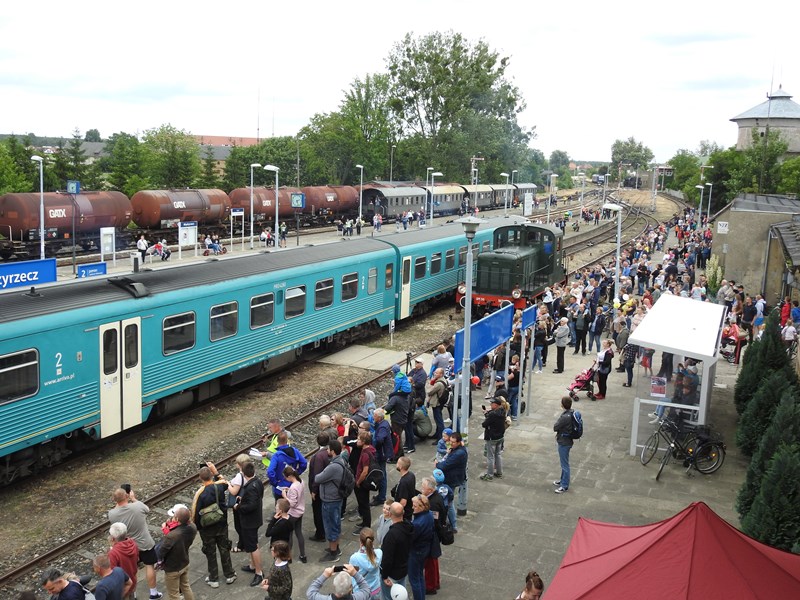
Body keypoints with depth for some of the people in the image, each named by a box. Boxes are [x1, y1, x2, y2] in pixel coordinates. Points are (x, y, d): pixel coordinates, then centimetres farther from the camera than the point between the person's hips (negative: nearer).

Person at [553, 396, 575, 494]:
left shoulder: (565, 417, -29)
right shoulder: (572, 413, -1)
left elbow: (555, 428, -19)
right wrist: (558, 438, 10)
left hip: (564, 443, -9)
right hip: (567, 441, 9)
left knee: (565, 464, 3)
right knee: (564, 463, 23)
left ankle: (564, 485, 13)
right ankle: (563, 480, 38)